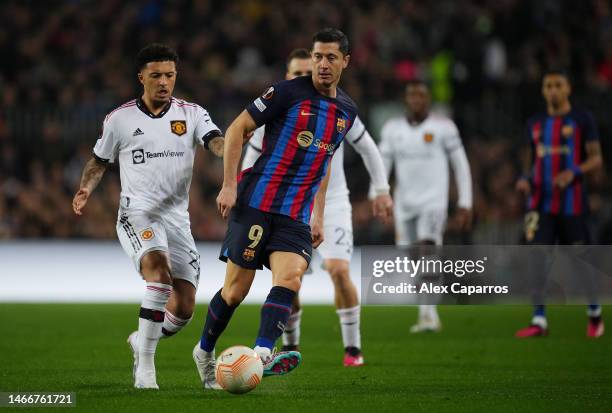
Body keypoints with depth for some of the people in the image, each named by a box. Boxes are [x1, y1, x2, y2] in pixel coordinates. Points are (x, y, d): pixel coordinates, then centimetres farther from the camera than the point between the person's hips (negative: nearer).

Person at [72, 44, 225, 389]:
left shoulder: (192, 114, 5)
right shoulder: (120, 119, 3)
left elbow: (217, 143, -13)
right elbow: (100, 161, 16)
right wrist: (85, 189, -3)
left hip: (177, 218, 3)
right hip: (137, 215, -3)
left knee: (183, 309, 1)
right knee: (160, 271, -32)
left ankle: (142, 341, 34)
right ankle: (145, 367, -29)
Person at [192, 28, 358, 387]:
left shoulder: (347, 111, 12)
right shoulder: (289, 92, -7)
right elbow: (237, 129, -4)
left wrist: (318, 216, 20)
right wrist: (229, 185, -11)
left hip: (296, 215, 4)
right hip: (257, 204, -4)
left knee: (291, 277, -20)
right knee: (237, 286, -2)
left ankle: (262, 354, -33)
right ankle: (205, 351, 20)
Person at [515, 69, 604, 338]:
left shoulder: (582, 120, 0)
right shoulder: (535, 124, 13)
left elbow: (596, 159, -3)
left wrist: (573, 172, -20)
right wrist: (525, 179, 1)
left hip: (572, 203, -3)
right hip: (540, 203, 3)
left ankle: (594, 313, 25)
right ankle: (539, 320, -13)